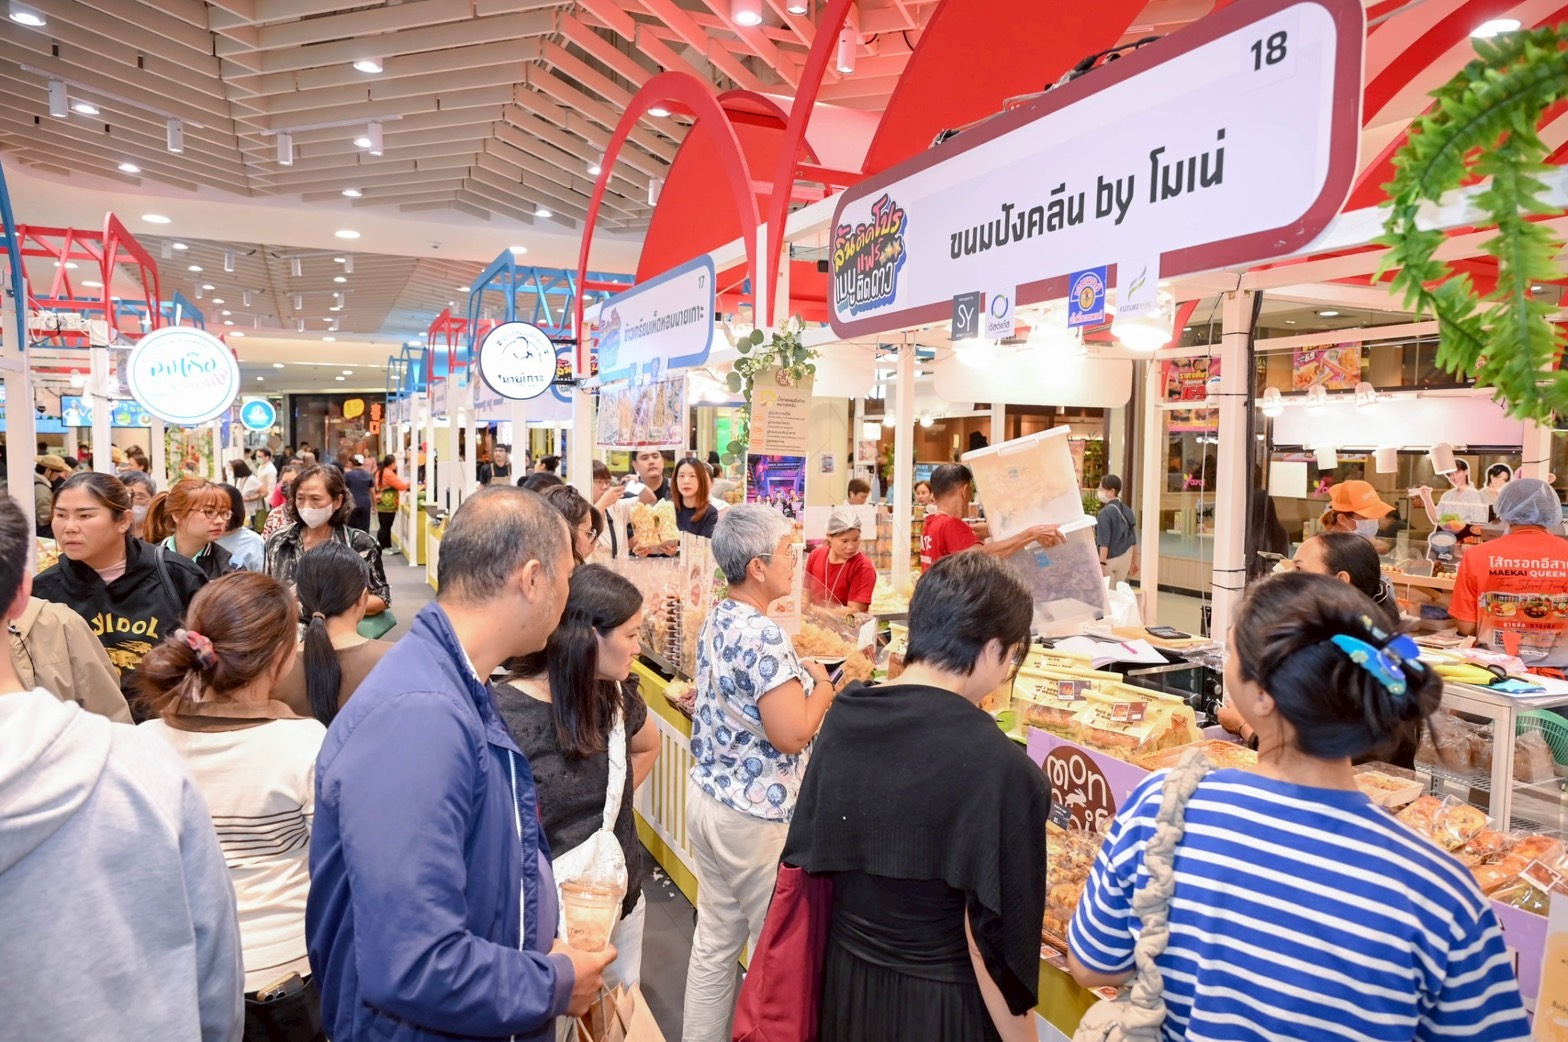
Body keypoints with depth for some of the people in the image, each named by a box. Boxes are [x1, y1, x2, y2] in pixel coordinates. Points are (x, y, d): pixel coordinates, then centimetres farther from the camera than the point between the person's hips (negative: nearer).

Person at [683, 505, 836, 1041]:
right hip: (756, 816, -9)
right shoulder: (763, 634, -23)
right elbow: (791, 735, -25)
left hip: (708, 796, 9)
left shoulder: (716, 621, 4)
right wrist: (823, 685, -9)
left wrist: (801, 674, 9)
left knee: (714, 942, 17)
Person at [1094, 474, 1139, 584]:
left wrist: (1102, 563, -21)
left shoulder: (1105, 513, -18)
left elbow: (1104, 542, -22)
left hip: (1110, 558, -6)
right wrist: (1134, 560, 18)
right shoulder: (1127, 510, 4)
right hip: (1125, 556, 6)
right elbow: (1133, 539, 10)